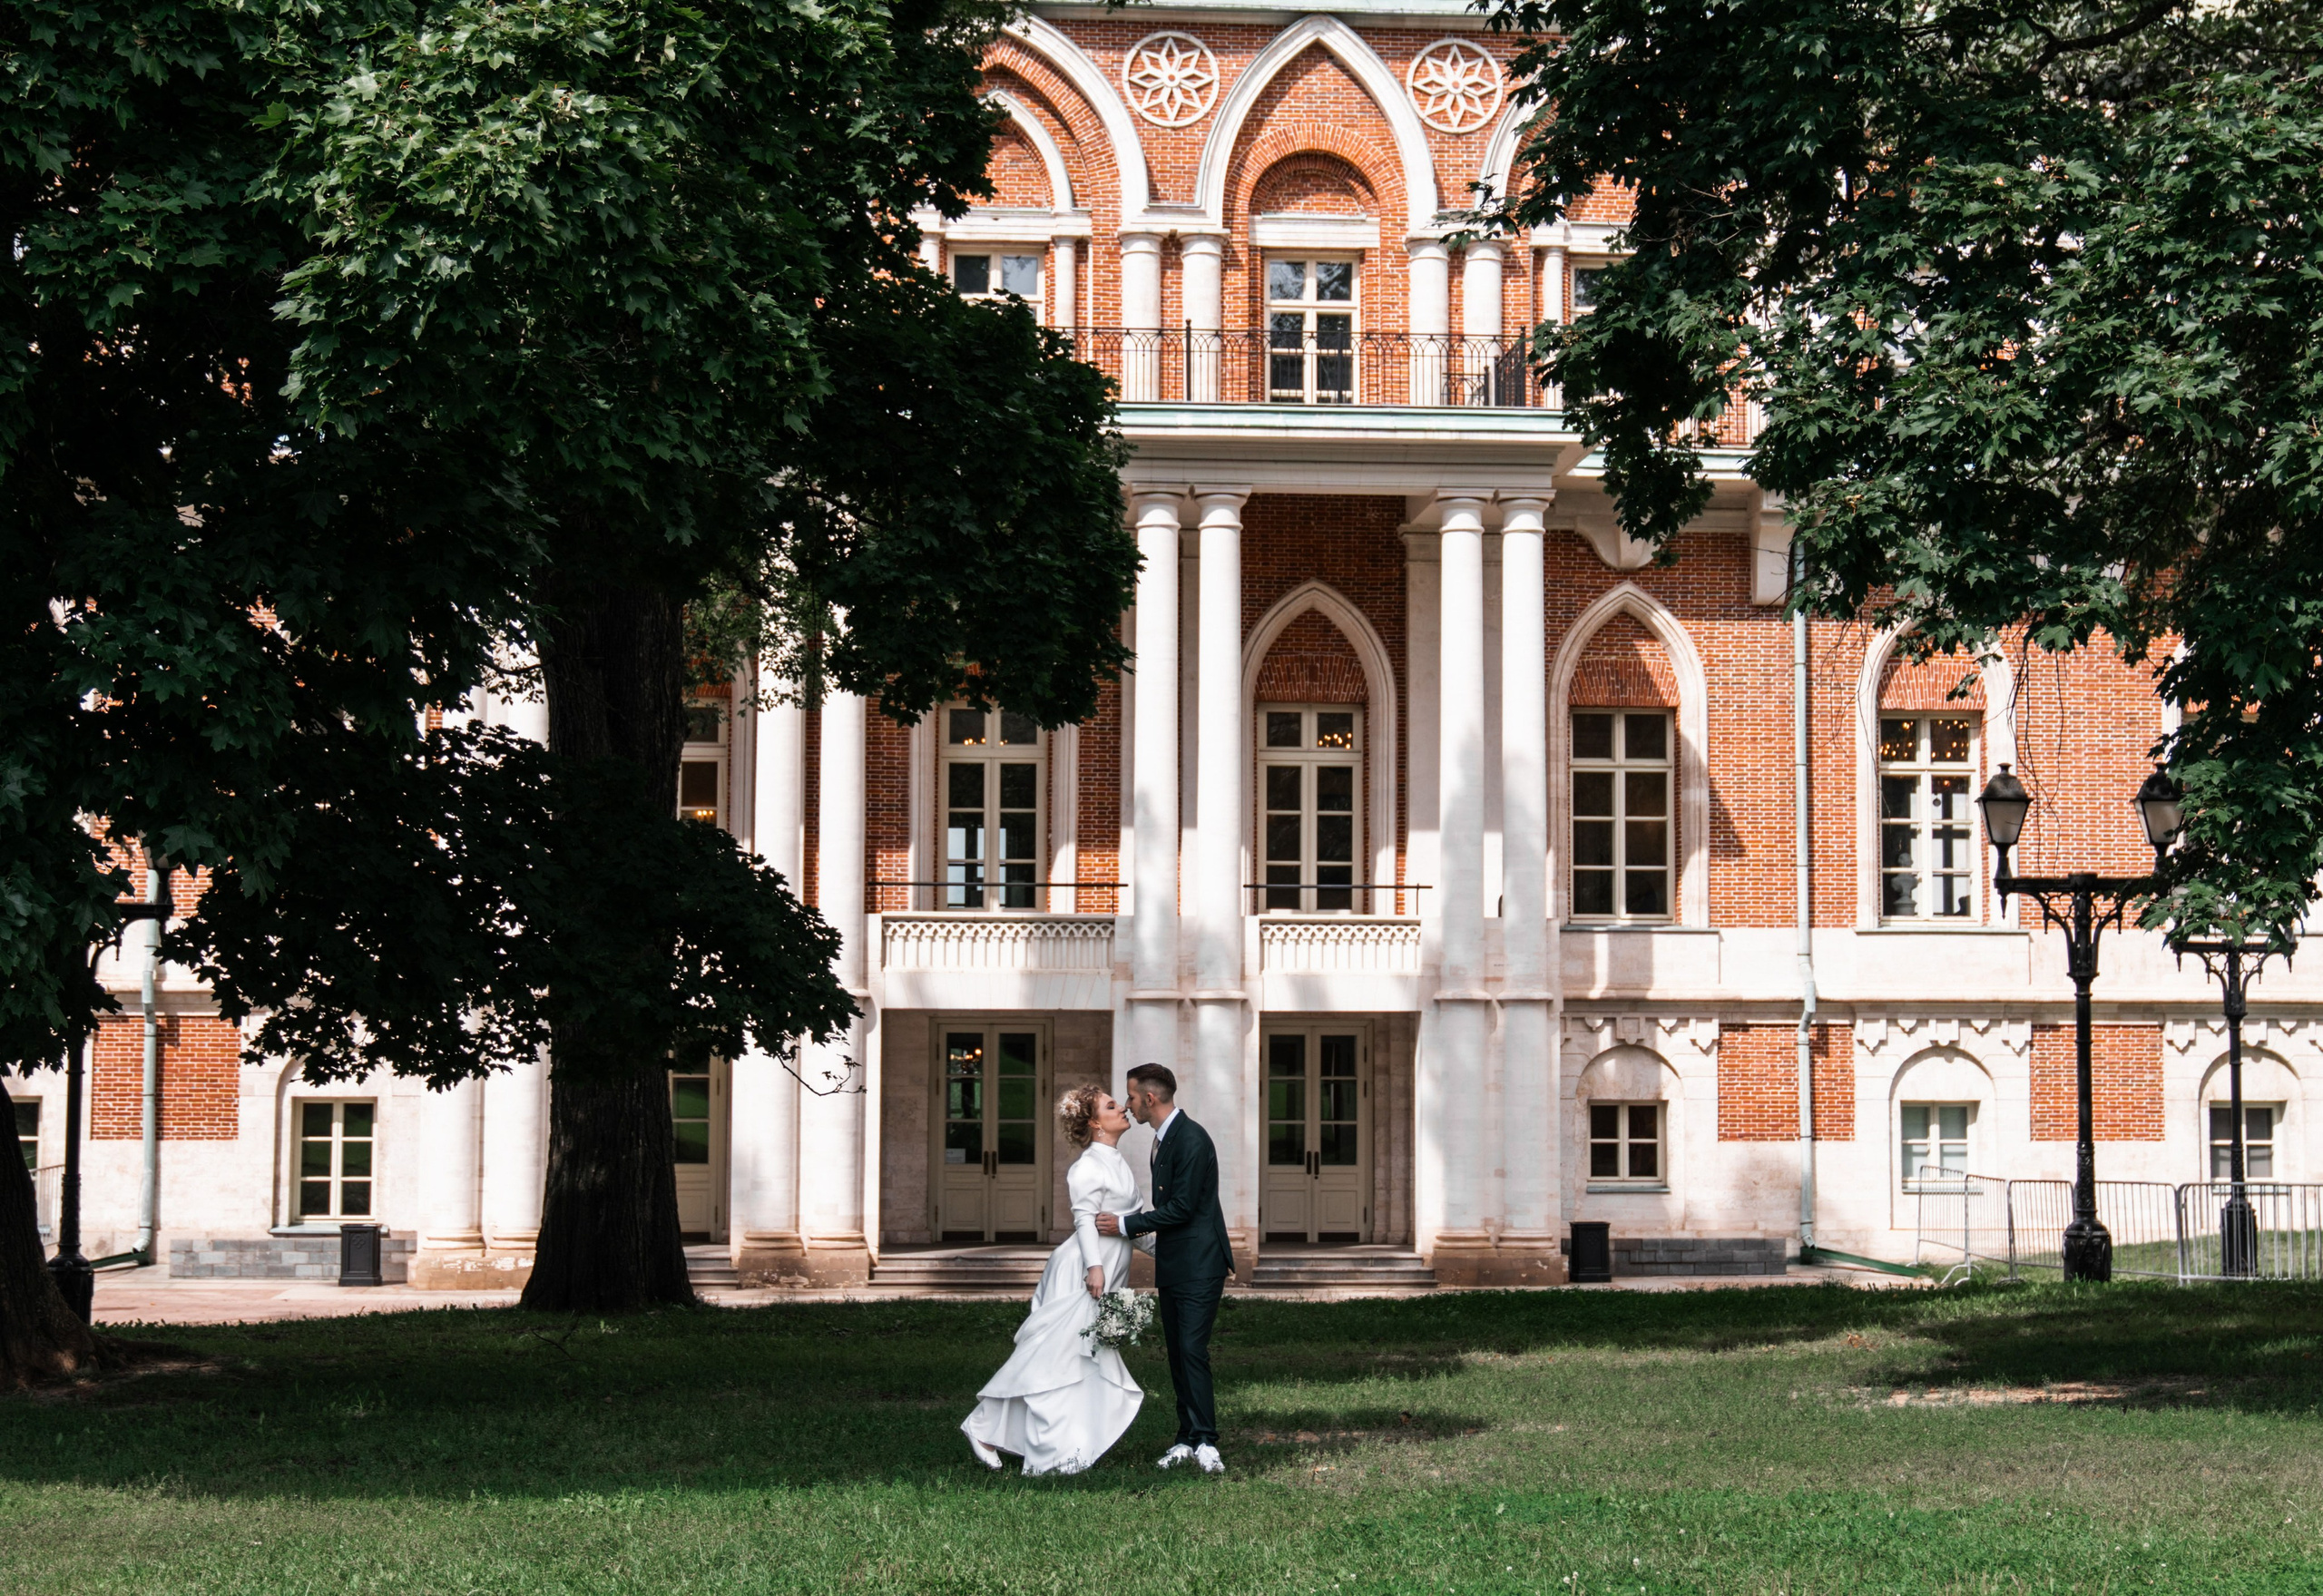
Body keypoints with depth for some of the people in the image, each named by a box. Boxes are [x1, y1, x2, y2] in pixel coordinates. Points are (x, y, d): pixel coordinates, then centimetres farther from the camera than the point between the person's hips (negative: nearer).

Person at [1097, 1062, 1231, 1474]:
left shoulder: (1192, 1139, -17)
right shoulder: (1162, 1139, 14)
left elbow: (1181, 1208, -20)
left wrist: (1125, 1225, -15)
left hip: (1198, 1266, -10)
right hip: (1171, 1266, 10)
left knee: (1192, 1351, -14)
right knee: (1178, 1355, 9)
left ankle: (1205, 1442, -12)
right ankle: (1187, 1440, 12)